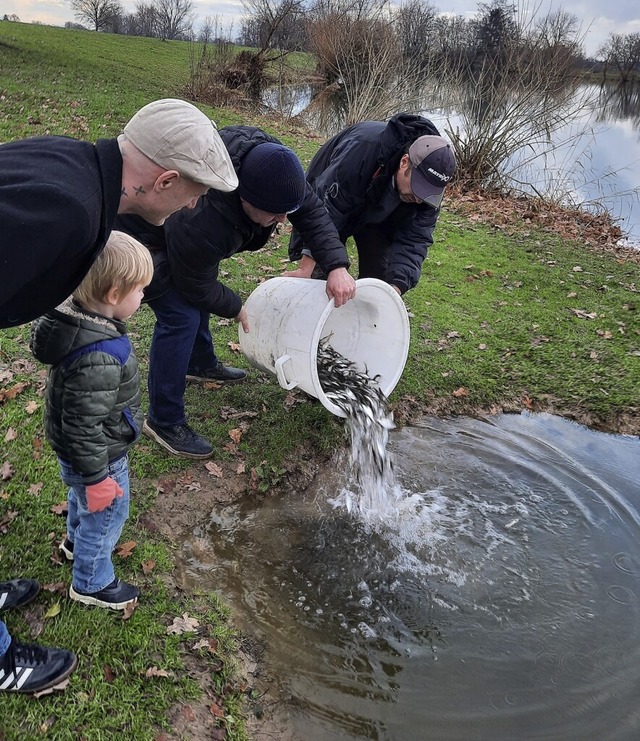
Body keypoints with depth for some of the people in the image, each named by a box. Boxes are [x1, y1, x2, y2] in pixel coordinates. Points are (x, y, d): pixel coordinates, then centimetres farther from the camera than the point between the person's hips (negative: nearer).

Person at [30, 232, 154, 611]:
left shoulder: (76, 316, -12)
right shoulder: (98, 359, -41)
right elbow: (83, 426, -32)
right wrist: (96, 477, -20)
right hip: (100, 455, -9)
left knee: (82, 497, 34)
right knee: (106, 515, 16)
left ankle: (77, 540, 62)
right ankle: (91, 584, 40)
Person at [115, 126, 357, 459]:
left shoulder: (269, 160, -26)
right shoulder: (199, 225, -42)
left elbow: (311, 210, -14)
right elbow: (196, 286, -24)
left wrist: (337, 266, -25)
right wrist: (237, 309, -8)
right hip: (138, 232, -8)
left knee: (200, 290, 20)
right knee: (180, 316, -15)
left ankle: (201, 364, 46)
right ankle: (163, 422, -2)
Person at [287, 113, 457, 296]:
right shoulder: (361, 149, -42)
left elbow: (414, 239, -26)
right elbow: (327, 208, -40)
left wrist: (398, 285, -43)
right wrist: (306, 268, -42)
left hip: (379, 215, 4)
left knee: (378, 276, -1)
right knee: (322, 273, -11)